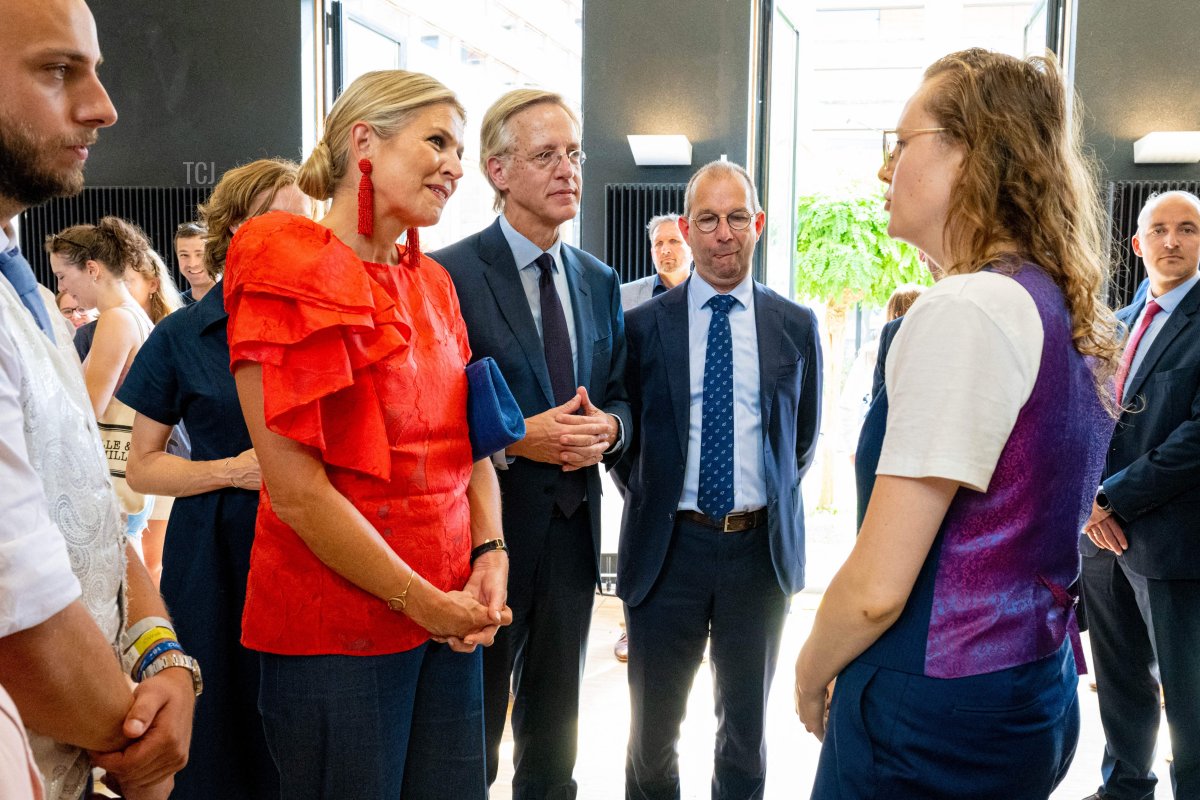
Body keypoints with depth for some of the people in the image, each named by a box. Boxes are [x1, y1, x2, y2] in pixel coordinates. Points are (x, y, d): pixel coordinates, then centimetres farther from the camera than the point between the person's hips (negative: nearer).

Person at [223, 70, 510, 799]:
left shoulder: (433, 284, 11)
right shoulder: (291, 274, -11)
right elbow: (295, 488, -17)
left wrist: (490, 557, -5)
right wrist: (419, 600, -13)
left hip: (449, 615, 7)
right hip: (337, 627, -6)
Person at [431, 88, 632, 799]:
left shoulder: (600, 281, 8)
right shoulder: (449, 275, -12)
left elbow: (620, 396, 13)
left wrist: (607, 428, -9)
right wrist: (515, 438, -23)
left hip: (573, 528, 6)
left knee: (555, 726, 21)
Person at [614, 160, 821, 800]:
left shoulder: (796, 327, 2)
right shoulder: (643, 326, -1)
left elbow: (804, 436, 13)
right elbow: (625, 435, 7)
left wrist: (772, 502, 8)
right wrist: (652, 505, 2)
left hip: (762, 547, 1)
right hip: (668, 546, -1)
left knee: (747, 728, 17)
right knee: (653, 729, 13)